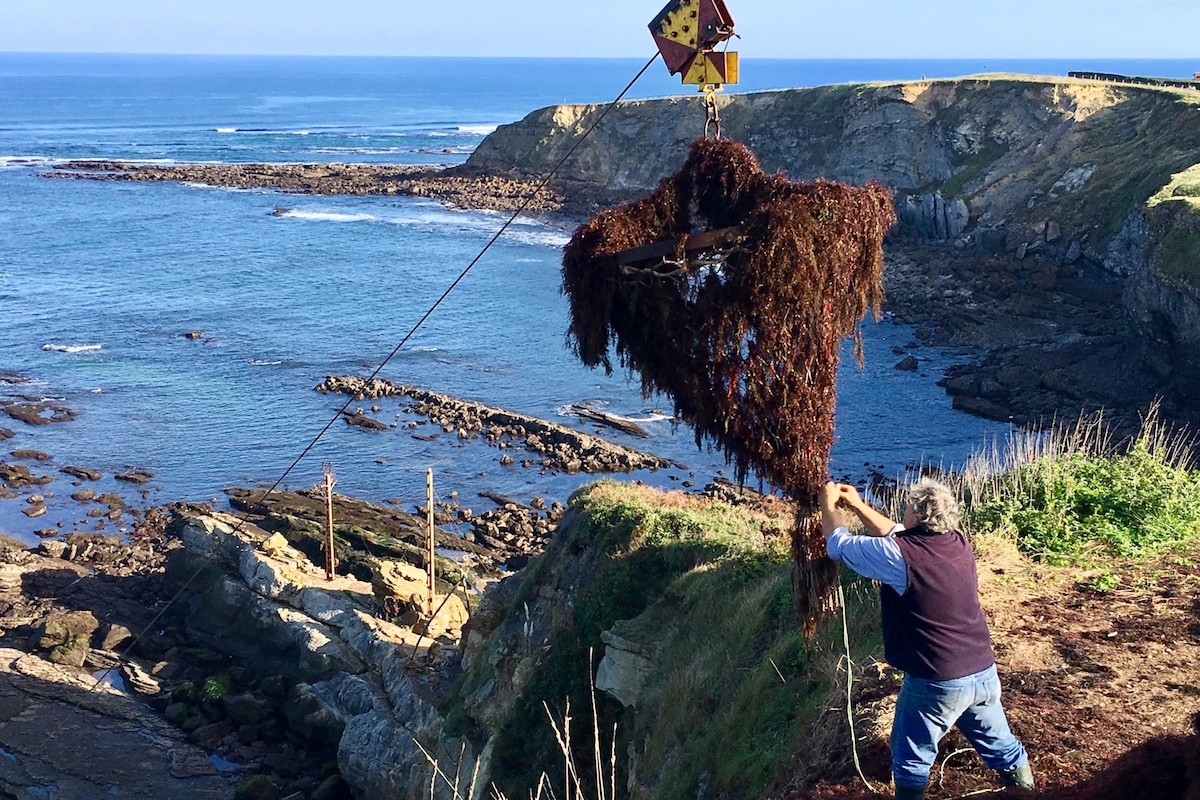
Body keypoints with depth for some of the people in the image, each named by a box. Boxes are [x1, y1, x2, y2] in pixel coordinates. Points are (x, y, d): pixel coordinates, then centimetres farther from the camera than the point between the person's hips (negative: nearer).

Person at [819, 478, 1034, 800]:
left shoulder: (899, 556, -21)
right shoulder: (959, 544, 0)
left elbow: (839, 544, -6)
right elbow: (898, 534, 16)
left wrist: (829, 504, 10)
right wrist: (858, 506, 18)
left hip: (936, 682, -6)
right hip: (984, 672, 6)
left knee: (911, 760, 13)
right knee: (997, 740, 25)